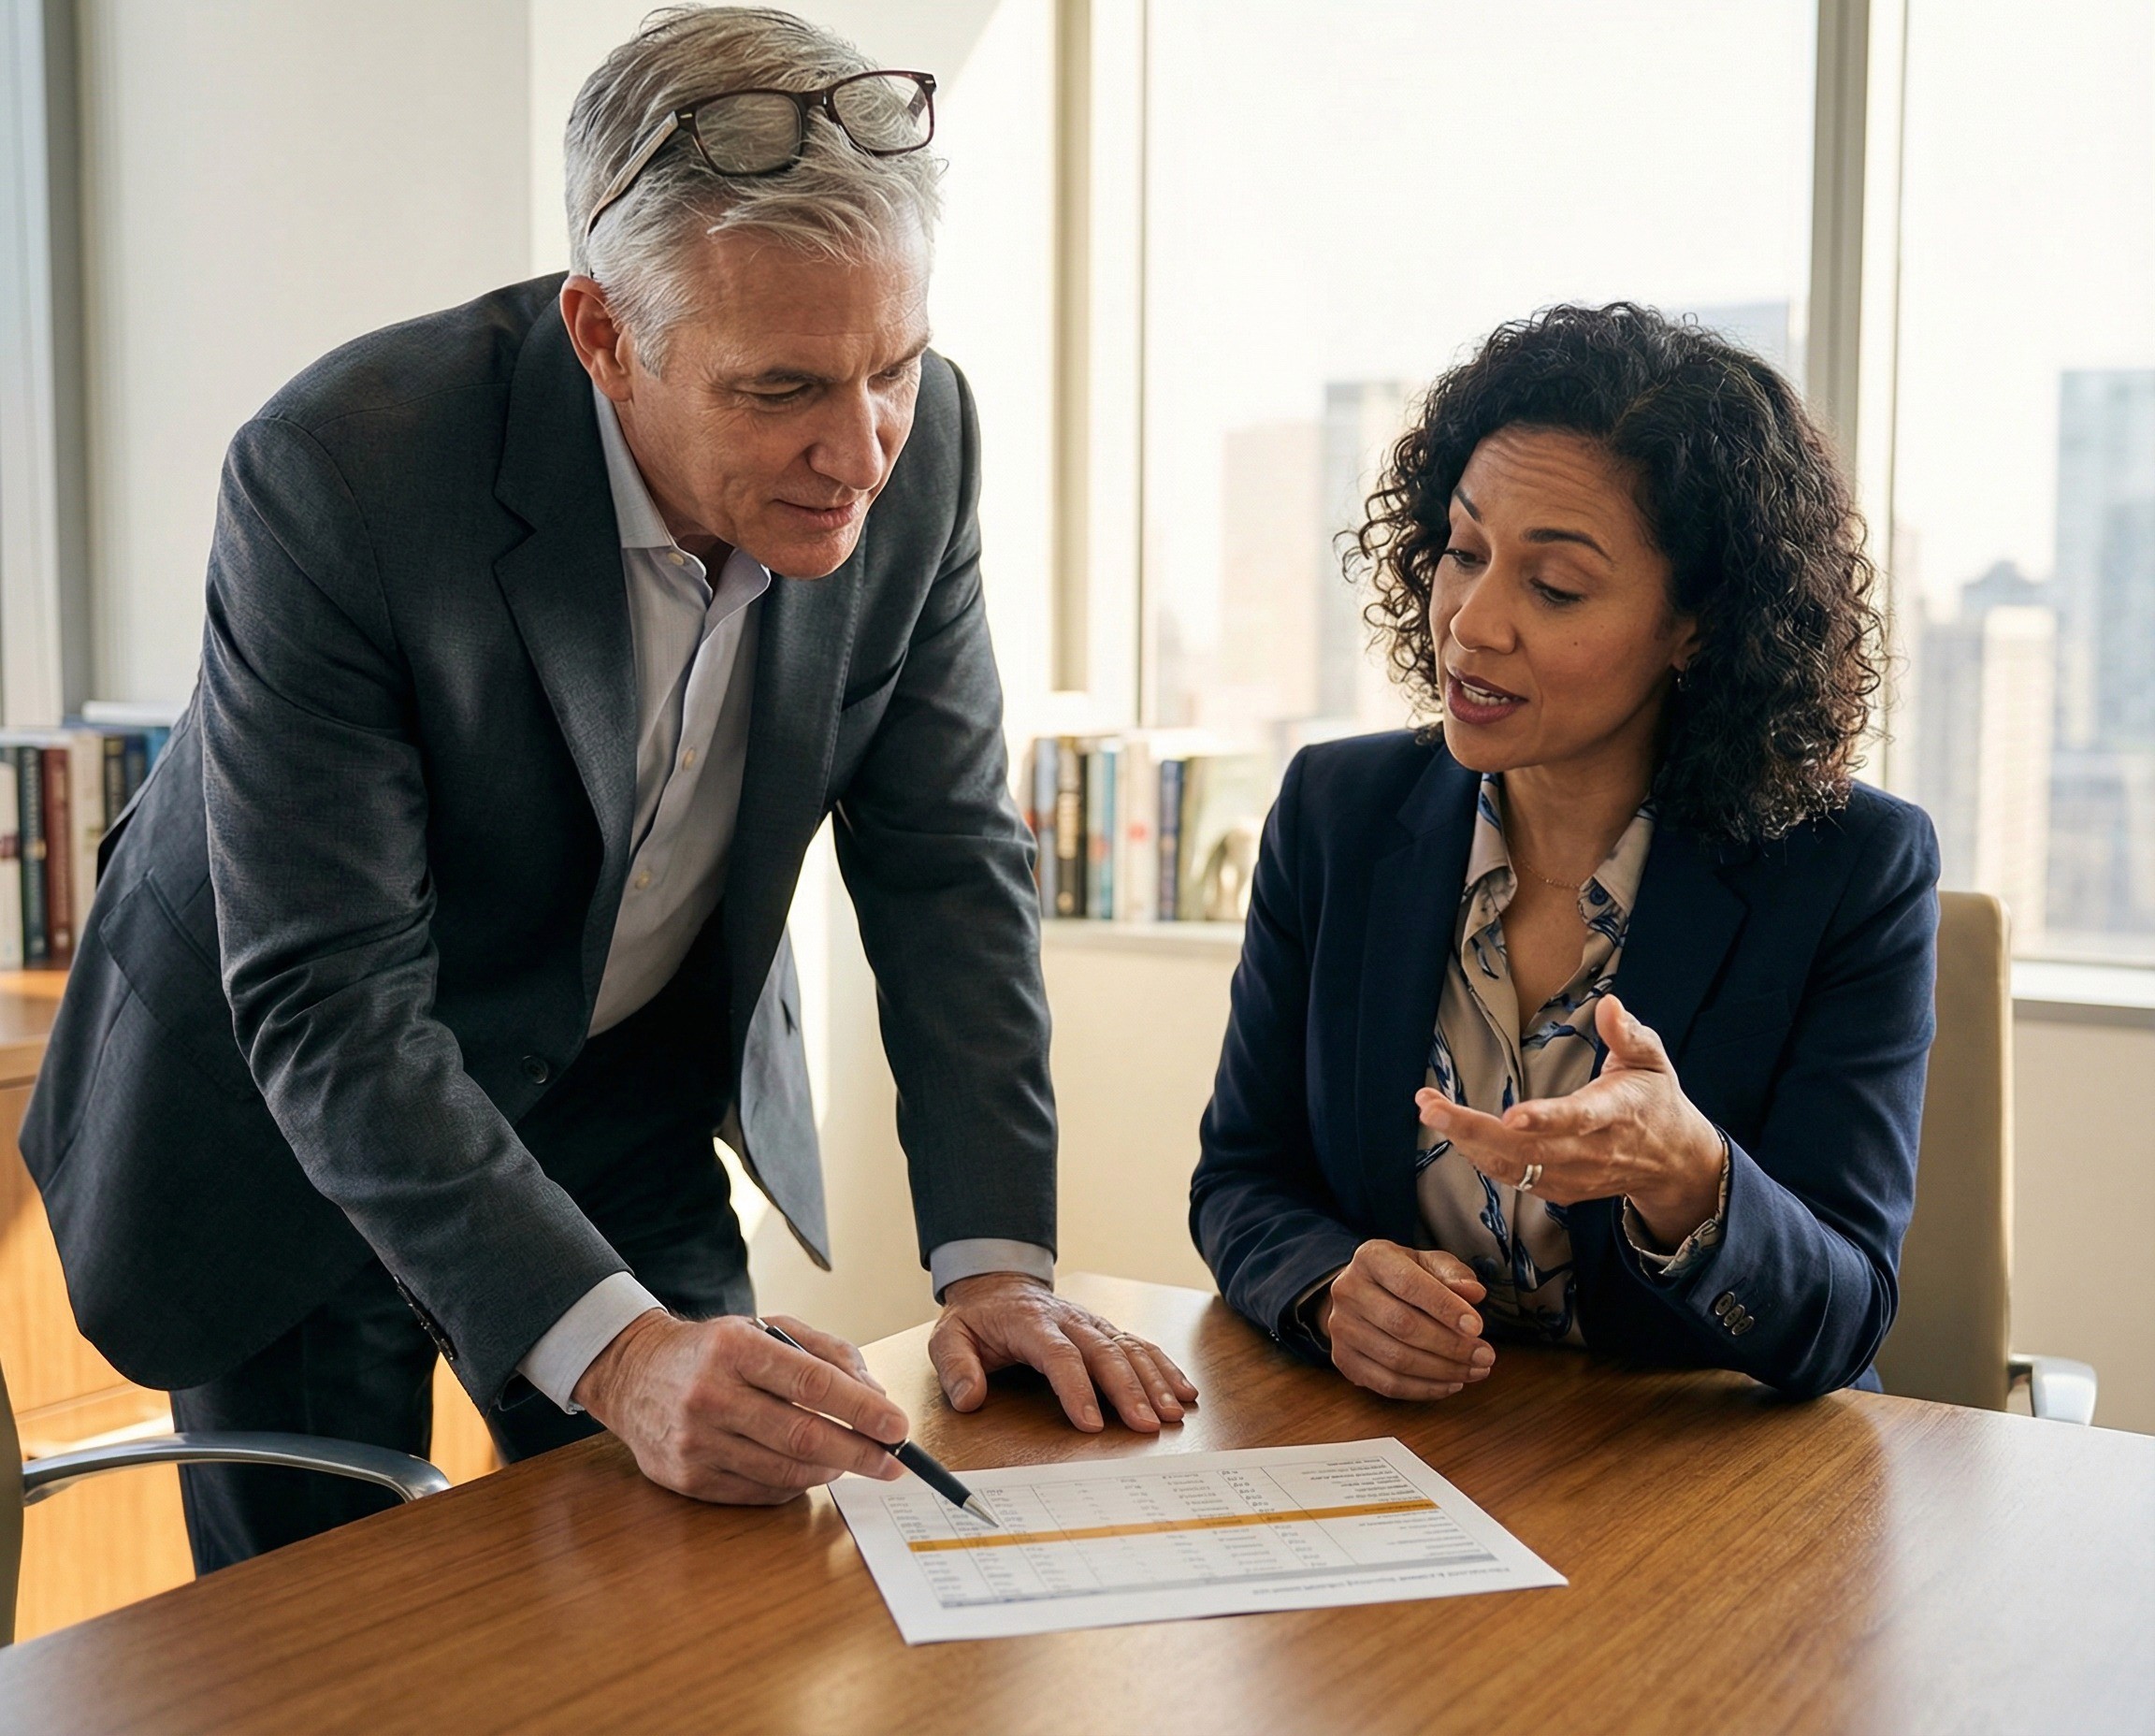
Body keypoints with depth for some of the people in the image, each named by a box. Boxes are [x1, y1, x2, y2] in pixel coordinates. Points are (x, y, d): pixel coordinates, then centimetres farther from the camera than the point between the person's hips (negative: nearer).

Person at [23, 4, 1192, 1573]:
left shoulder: (919, 440, -16)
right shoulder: (339, 473, -31)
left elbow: (946, 861, -8)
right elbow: (328, 1009, -30)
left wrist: (997, 1257, -17)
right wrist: (609, 1350, -41)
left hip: (628, 1112, 4)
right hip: (289, 1120, -3)